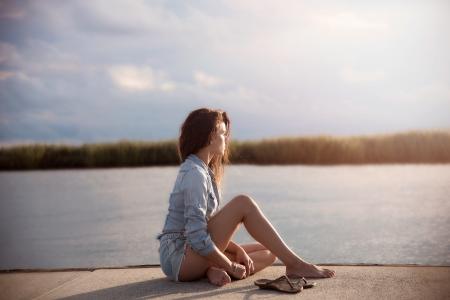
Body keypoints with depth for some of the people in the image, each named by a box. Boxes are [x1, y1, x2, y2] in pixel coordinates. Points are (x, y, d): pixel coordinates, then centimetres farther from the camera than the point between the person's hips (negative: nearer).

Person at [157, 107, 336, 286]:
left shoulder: (203, 171, 14)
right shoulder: (194, 173, -17)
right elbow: (197, 238, -24)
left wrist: (238, 250, 0)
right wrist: (231, 266, -14)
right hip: (178, 257, -10)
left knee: (268, 253, 7)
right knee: (243, 203, -19)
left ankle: (215, 270, -15)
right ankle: (294, 264, -15)